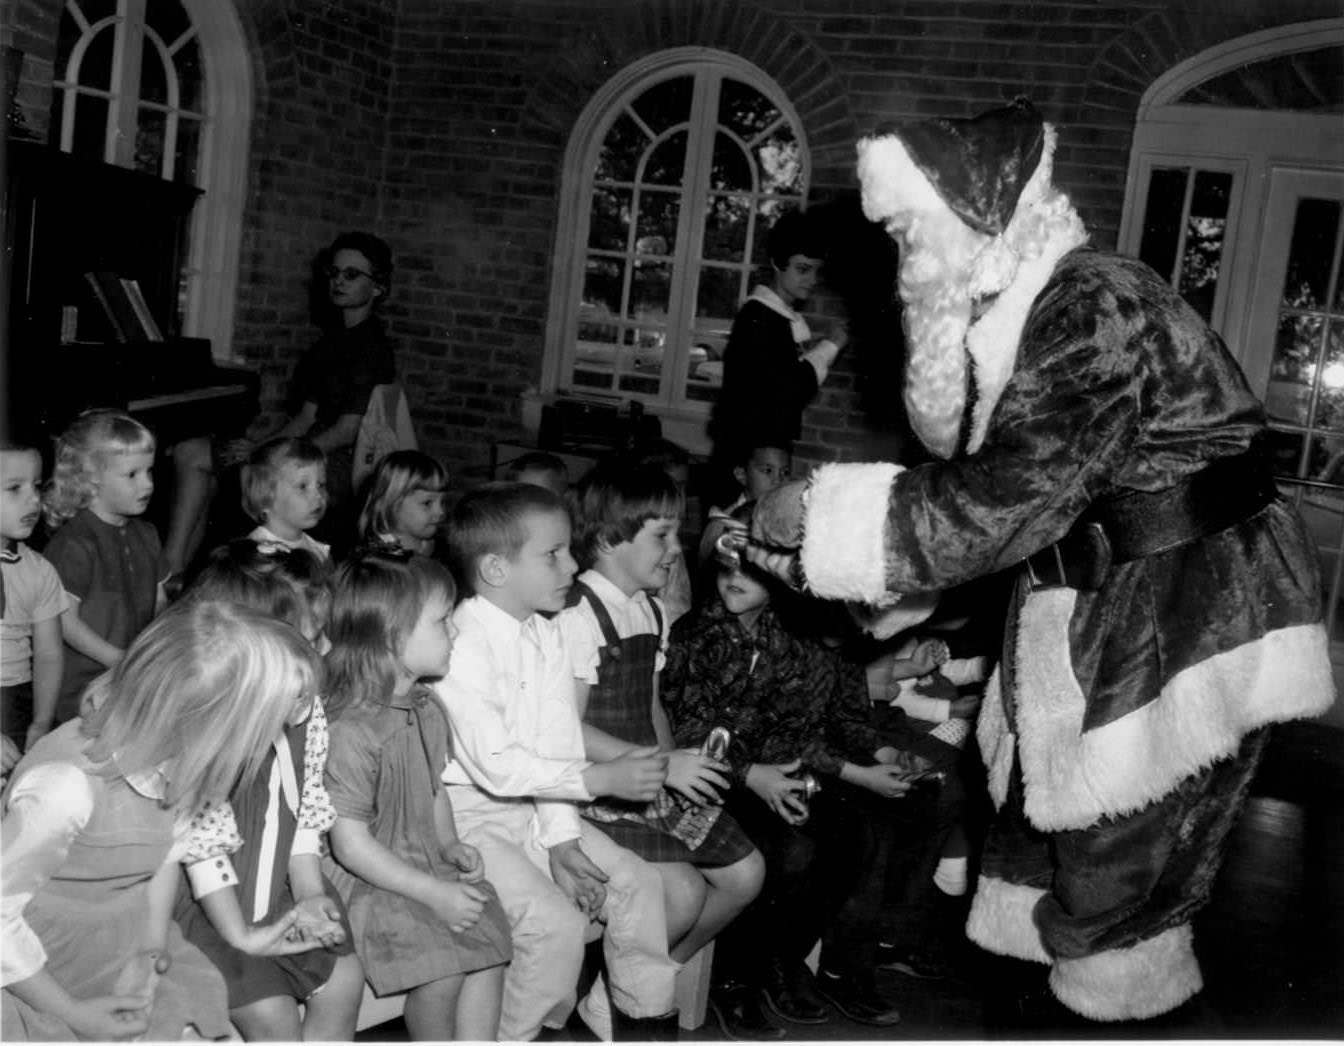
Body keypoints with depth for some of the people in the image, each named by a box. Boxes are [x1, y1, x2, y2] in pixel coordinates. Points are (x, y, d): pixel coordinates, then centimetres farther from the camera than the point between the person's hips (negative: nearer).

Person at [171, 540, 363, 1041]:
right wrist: (241, 936, -20)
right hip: (206, 904, -7)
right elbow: (203, 841, -25)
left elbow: (306, 811, 3)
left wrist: (310, 896, -5)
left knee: (344, 978, 4)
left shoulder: (306, 708, -5)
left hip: (276, 891, 7)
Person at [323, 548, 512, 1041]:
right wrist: (434, 894, -21)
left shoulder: (428, 710, 4)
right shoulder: (351, 731, -23)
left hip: (424, 867, 8)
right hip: (366, 883, -8)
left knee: (488, 941, -6)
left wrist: (451, 847, 2)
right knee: (441, 969, -19)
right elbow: (350, 844, -22)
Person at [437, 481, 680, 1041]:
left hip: (536, 806, 8)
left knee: (637, 881, 3)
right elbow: (495, 765, -26)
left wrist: (561, 839, -9)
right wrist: (600, 778, -24)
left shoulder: (546, 636, 4)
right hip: (468, 813, -8)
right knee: (558, 925, -20)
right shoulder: (461, 643, -23)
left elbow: (558, 743, 0)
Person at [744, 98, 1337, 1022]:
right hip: (1092, 624, 9)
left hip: (1184, 626, -8)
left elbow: (999, 504, -27)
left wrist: (819, 514, -21)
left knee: (1113, 888, 2)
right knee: (1043, 845, 15)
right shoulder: (1006, 316, 6)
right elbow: (987, 483, 8)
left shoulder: (1095, 309, -23)